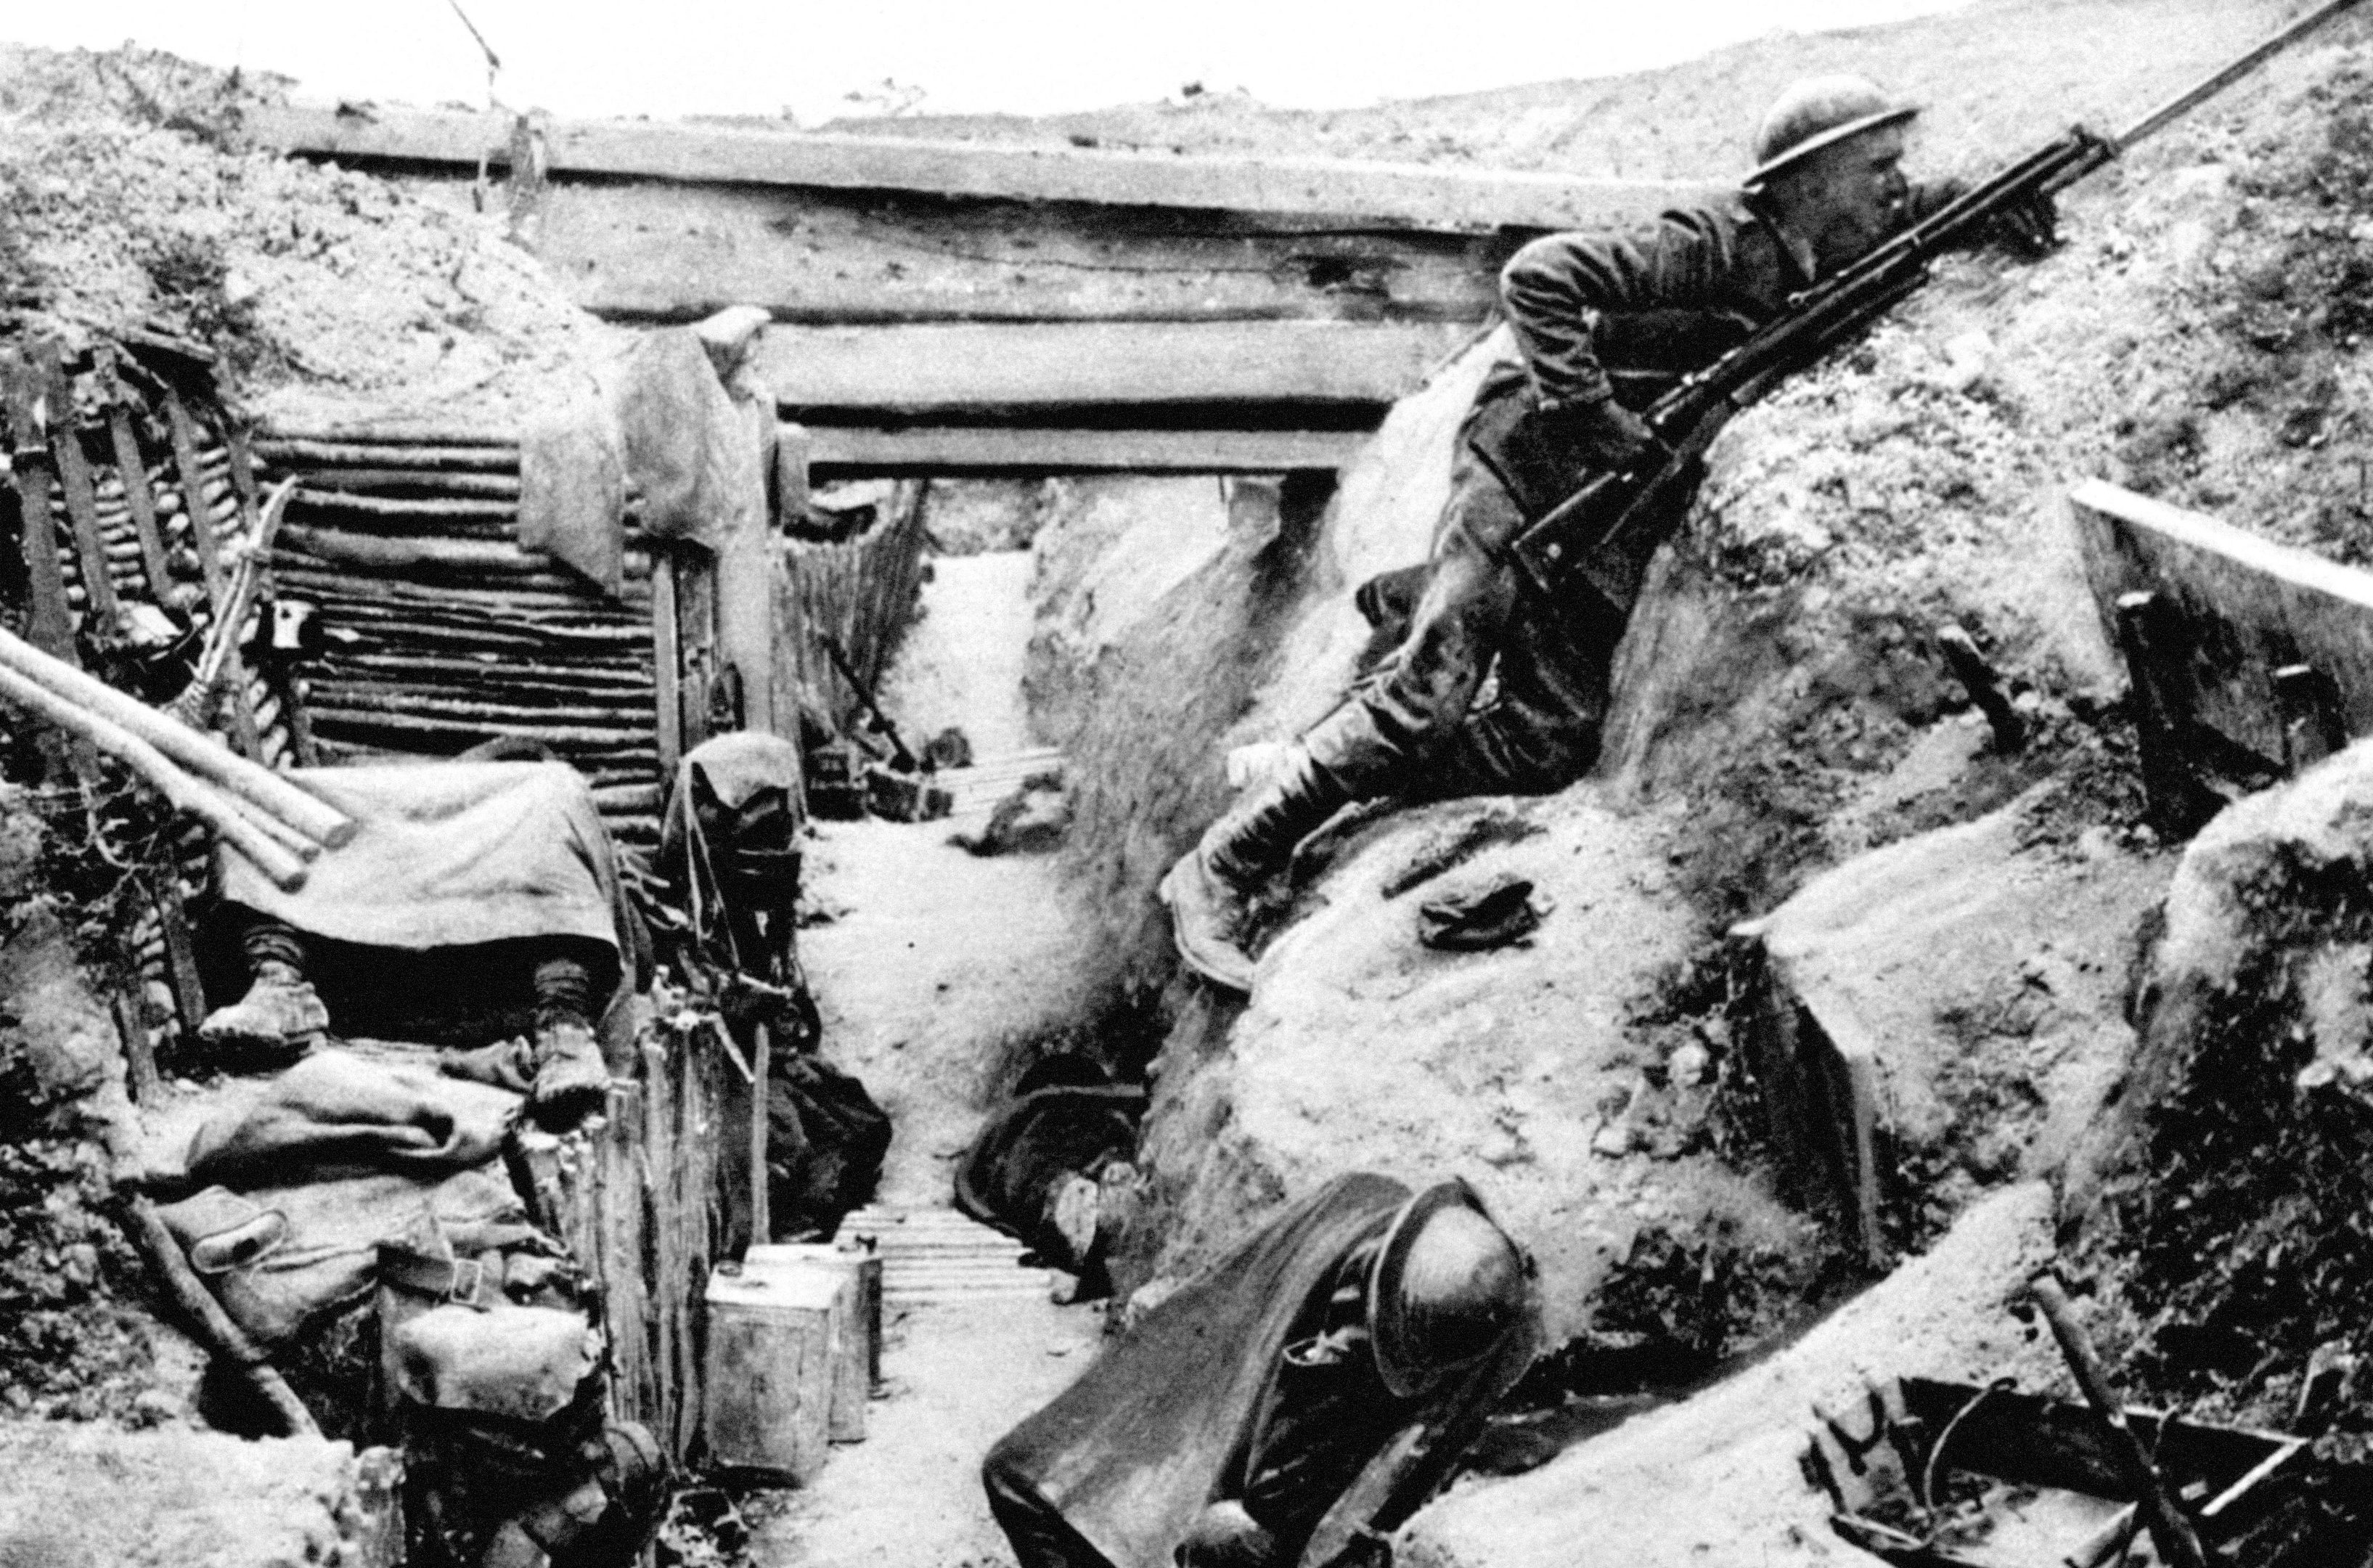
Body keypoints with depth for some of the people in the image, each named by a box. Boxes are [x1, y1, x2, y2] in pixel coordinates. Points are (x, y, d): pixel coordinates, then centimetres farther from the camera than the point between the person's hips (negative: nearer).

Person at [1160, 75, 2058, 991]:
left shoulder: (1830, 259, 5)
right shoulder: (1716, 247, -20)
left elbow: (1909, 211, 27)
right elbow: (1537, 278, -27)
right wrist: (1599, 418, -30)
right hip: (1531, 470, -8)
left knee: (1547, 750, -2)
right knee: (1424, 701, -19)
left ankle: (1405, 602, 25)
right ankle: (1220, 870, -10)